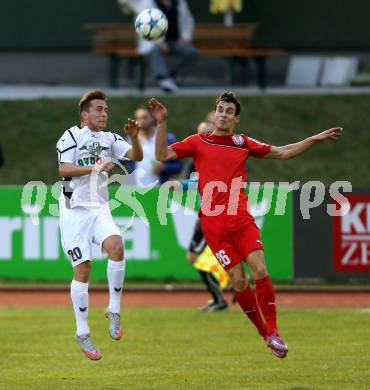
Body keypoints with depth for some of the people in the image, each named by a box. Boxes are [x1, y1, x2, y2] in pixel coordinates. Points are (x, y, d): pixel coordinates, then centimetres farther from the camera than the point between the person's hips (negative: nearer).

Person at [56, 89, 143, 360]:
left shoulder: (110, 139, 13)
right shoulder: (72, 136, -3)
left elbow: (136, 156, 3)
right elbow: (62, 169, -14)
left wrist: (134, 136, -15)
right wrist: (95, 168, -21)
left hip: (100, 209, 4)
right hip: (75, 209, -4)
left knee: (115, 246, -25)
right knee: (83, 268, -6)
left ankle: (114, 311, -13)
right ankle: (82, 333, 3)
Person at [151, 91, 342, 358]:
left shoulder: (243, 143, 14)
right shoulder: (198, 142, 9)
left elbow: (283, 153, 20)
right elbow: (162, 155, 3)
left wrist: (315, 139, 13)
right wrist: (162, 124, -8)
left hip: (241, 218, 1)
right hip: (213, 223, -1)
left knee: (260, 271, -15)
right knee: (238, 280, -7)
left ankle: (273, 331, -5)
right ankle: (265, 332, 8)